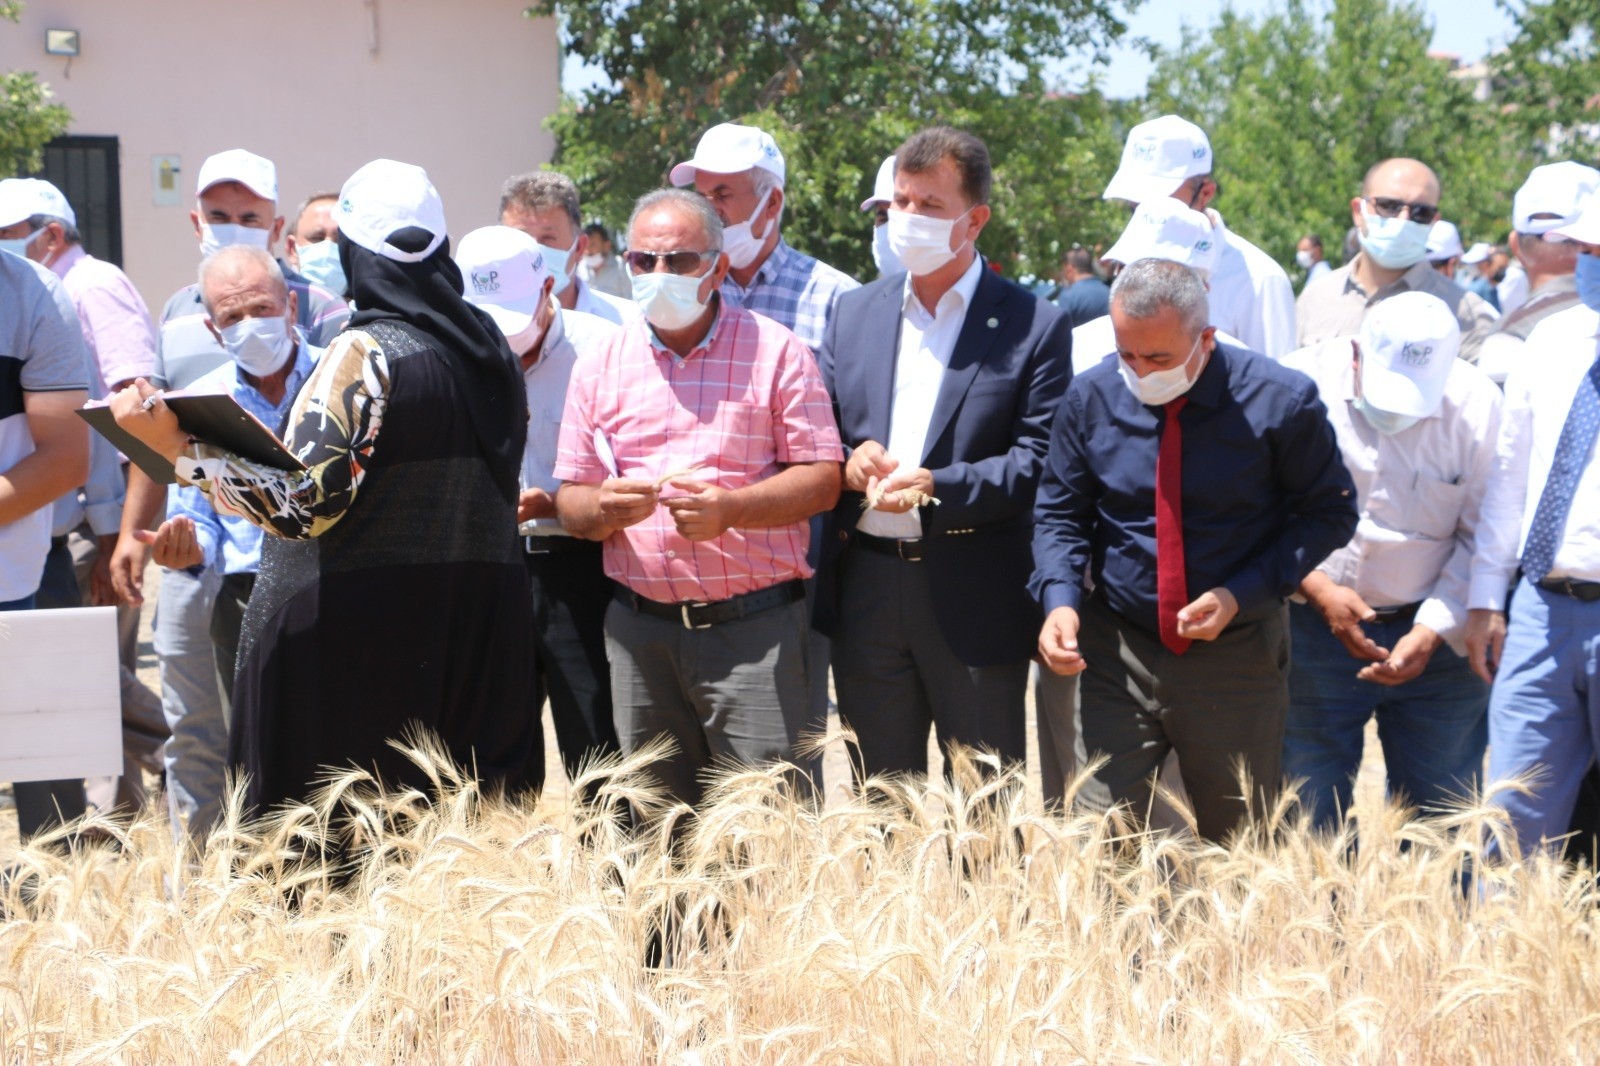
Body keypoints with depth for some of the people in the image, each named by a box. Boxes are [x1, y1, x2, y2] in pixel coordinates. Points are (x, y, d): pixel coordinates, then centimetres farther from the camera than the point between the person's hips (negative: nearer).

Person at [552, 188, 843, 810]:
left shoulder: (774, 351, 2)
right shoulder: (602, 367, 11)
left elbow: (822, 479, -3)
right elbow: (570, 501, 11)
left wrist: (731, 508, -19)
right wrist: (604, 508, -13)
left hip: (752, 626, -3)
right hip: (640, 629, 3)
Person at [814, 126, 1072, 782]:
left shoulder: (1033, 326, -1)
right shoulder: (854, 314, 13)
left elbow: (1038, 462, -9)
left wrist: (937, 486, -22)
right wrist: (845, 463, -9)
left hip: (976, 601, -4)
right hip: (866, 597, 4)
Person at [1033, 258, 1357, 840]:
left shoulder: (1279, 401, -11)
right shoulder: (1091, 397, -4)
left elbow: (1330, 512, -3)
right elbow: (1060, 512, 6)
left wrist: (1241, 595, -15)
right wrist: (1060, 599, -13)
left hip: (1237, 659, -1)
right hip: (1117, 659, 1)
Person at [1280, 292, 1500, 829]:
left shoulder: (1477, 403, -7)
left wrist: (1432, 633, -14)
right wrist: (1317, 587, -17)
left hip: (1437, 637, 1)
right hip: (1317, 629, -1)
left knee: (1442, 817, 4)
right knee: (1311, 810, 4)